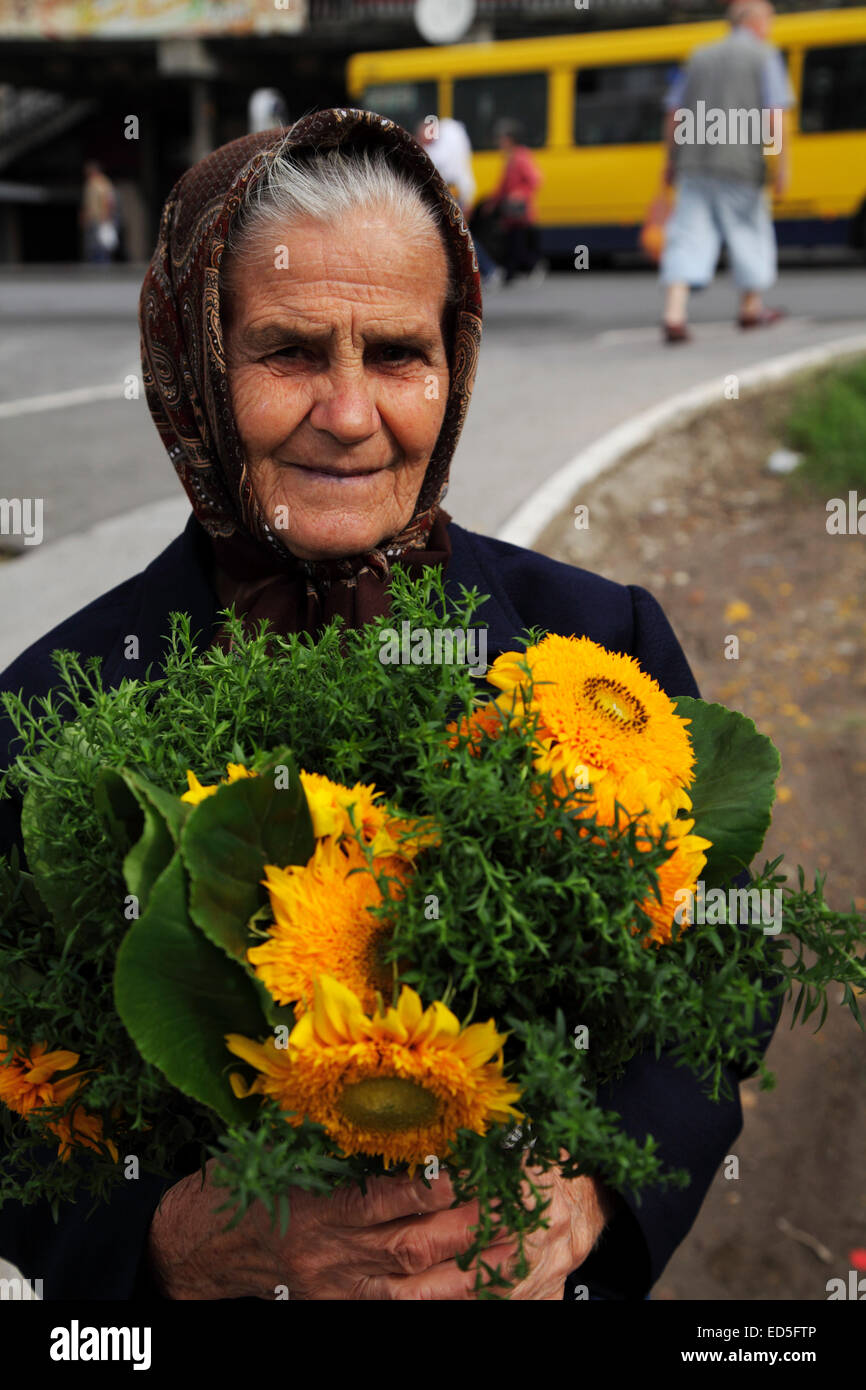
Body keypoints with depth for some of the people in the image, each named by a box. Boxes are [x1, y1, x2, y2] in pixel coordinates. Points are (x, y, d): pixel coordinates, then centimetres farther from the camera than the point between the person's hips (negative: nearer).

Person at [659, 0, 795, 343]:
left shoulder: (701, 56, 15)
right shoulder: (764, 56, 1)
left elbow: (673, 114, 14)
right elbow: (775, 115, -9)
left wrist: (671, 162, 21)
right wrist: (782, 164, -7)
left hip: (693, 163, 3)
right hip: (740, 166, -3)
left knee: (689, 237, -3)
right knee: (750, 233, 14)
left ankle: (673, 315, -18)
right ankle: (751, 308, 27)